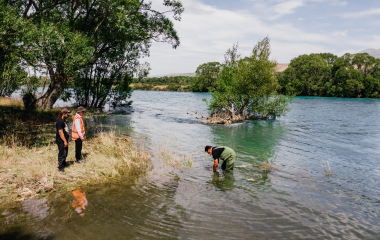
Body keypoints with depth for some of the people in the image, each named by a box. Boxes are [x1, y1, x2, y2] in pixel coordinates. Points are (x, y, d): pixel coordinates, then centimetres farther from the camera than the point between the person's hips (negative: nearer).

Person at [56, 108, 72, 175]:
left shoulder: (63, 120, 13)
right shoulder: (59, 121, -19)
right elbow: (60, 132, -22)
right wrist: (65, 141, -20)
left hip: (65, 140, 10)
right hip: (61, 141, -10)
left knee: (65, 154, 19)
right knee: (62, 154, -4)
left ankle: (63, 164, 34)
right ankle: (61, 168, 3)